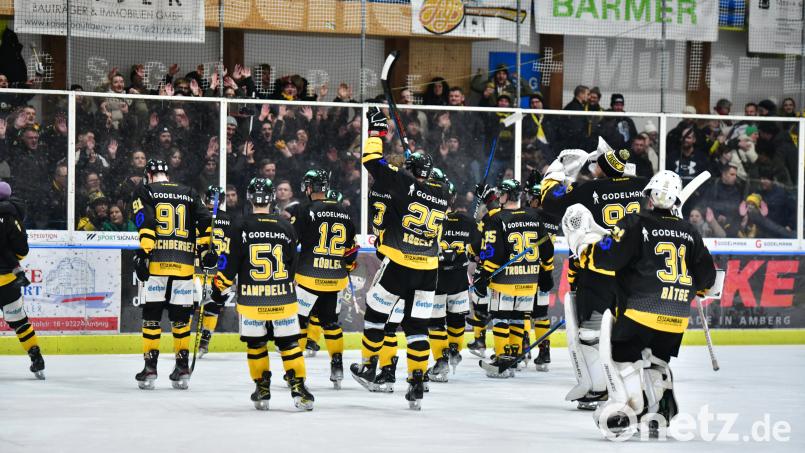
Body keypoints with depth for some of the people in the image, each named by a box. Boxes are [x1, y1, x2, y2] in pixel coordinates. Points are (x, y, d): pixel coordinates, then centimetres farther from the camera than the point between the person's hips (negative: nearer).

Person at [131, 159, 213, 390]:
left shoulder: (145, 192, 6)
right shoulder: (189, 193, 17)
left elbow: (146, 222, -9)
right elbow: (205, 220, 5)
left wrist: (142, 254, -13)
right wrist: (207, 250, 8)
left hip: (157, 261, -3)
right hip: (184, 263, 3)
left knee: (151, 314, 3)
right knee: (181, 315, 11)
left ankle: (150, 368, -1)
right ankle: (182, 369, 11)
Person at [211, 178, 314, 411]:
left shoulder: (240, 227, -6)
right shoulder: (286, 227, 1)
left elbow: (230, 263, -6)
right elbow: (293, 265, 8)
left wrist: (219, 287, 8)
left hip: (251, 301, -1)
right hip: (283, 300, 1)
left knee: (255, 344, 13)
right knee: (289, 344, 6)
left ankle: (262, 391, 13)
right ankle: (298, 389, -3)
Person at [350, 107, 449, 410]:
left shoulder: (405, 184, -8)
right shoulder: (443, 194, 6)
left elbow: (373, 162, -6)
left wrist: (377, 131, 5)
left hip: (397, 265, -4)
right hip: (427, 270, 4)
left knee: (376, 312, 15)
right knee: (417, 325, 7)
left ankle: (368, 368, 22)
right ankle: (417, 384, 0)